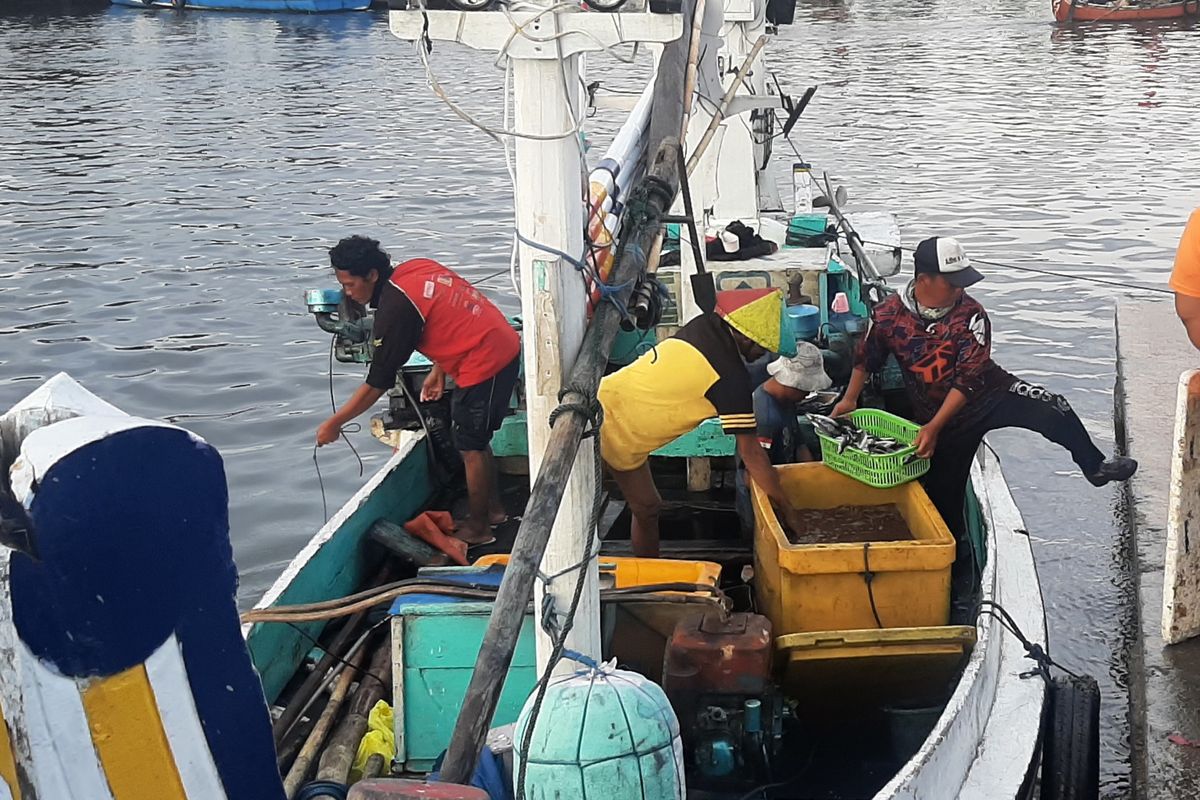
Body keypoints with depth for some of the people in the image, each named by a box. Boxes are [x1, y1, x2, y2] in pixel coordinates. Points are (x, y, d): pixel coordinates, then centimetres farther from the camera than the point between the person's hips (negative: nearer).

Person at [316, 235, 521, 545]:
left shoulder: (395, 307, -20)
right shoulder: (416, 268, 5)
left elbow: (377, 383, -15)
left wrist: (334, 423, -6)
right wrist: (438, 371, 18)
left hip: (485, 363, -9)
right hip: (505, 346, 10)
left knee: (471, 447, 5)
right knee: (475, 441, 22)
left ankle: (477, 528, 18)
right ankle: (493, 508, 36)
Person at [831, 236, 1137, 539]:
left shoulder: (971, 314, -19)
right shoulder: (888, 315, -13)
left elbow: (968, 380, -22)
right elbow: (866, 357, 8)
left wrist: (933, 427, -29)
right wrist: (850, 399, 0)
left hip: (989, 394, -1)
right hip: (937, 417, 1)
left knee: (1050, 408, -23)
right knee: (943, 498, 5)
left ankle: (1095, 466, -3)